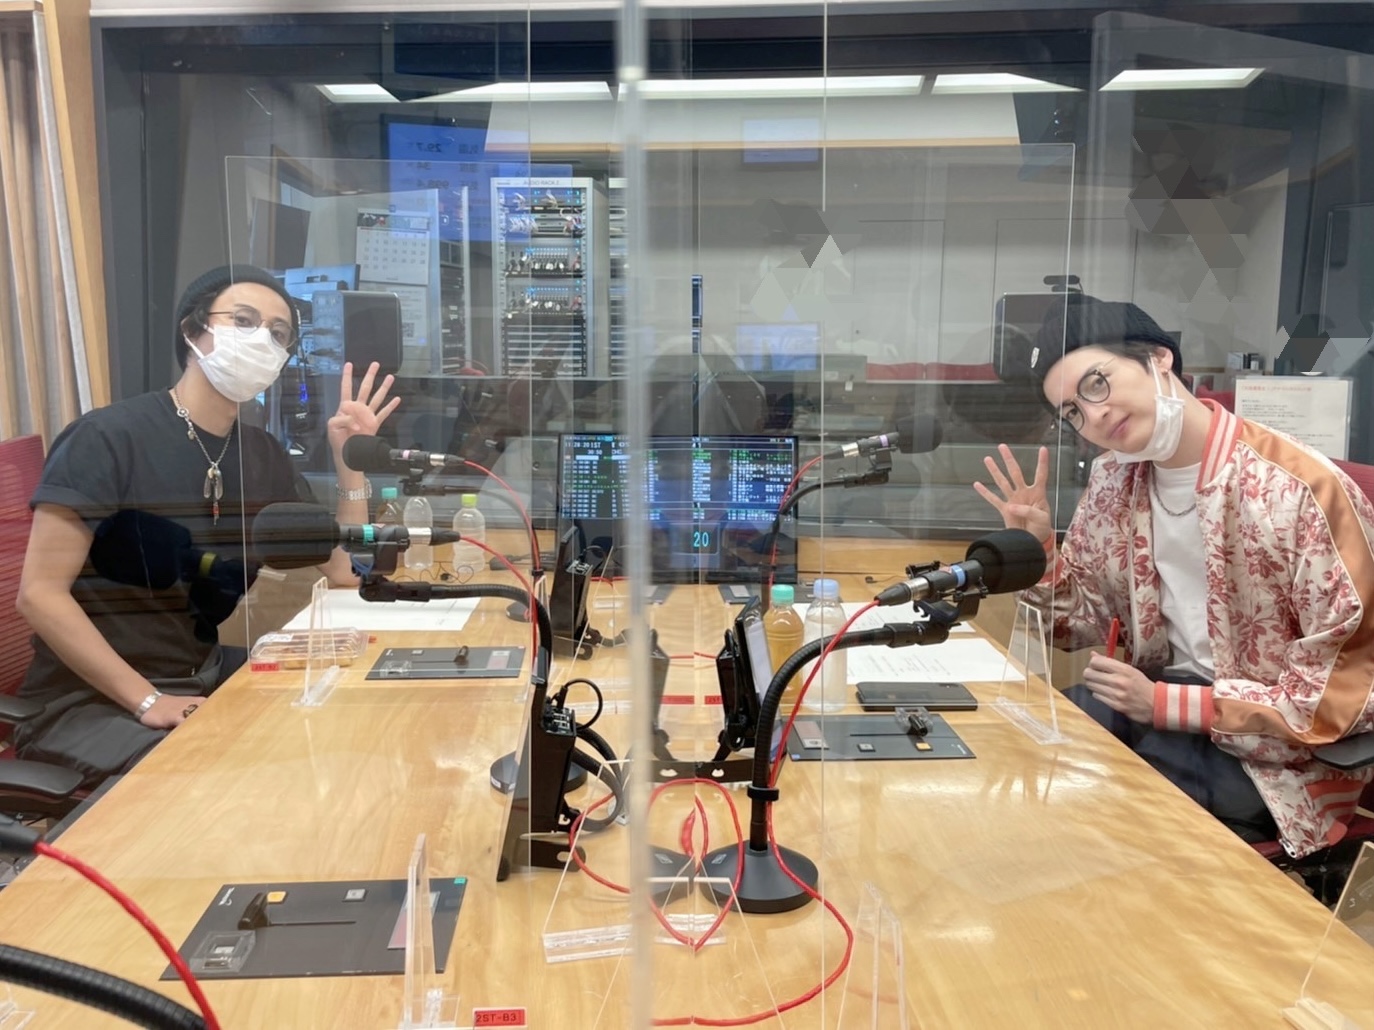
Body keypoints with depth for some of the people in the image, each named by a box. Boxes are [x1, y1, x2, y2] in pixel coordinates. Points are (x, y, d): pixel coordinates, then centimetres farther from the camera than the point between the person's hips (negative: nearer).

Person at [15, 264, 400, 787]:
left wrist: (351, 460, -6)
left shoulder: (265, 457, 6)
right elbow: (40, 593, -17)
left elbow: (344, 573, 4)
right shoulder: (108, 437, -14)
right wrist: (148, 701, -23)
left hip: (205, 685, 7)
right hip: (88, 702, -6)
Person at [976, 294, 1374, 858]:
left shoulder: (1301, 490, -21)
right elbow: (1087, 627, 6)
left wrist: (1165, 704, -21)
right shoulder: (1113, 480, -2)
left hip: (1283, 752, -5)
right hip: (1162, 690, 5)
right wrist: (1037, 548, -13)